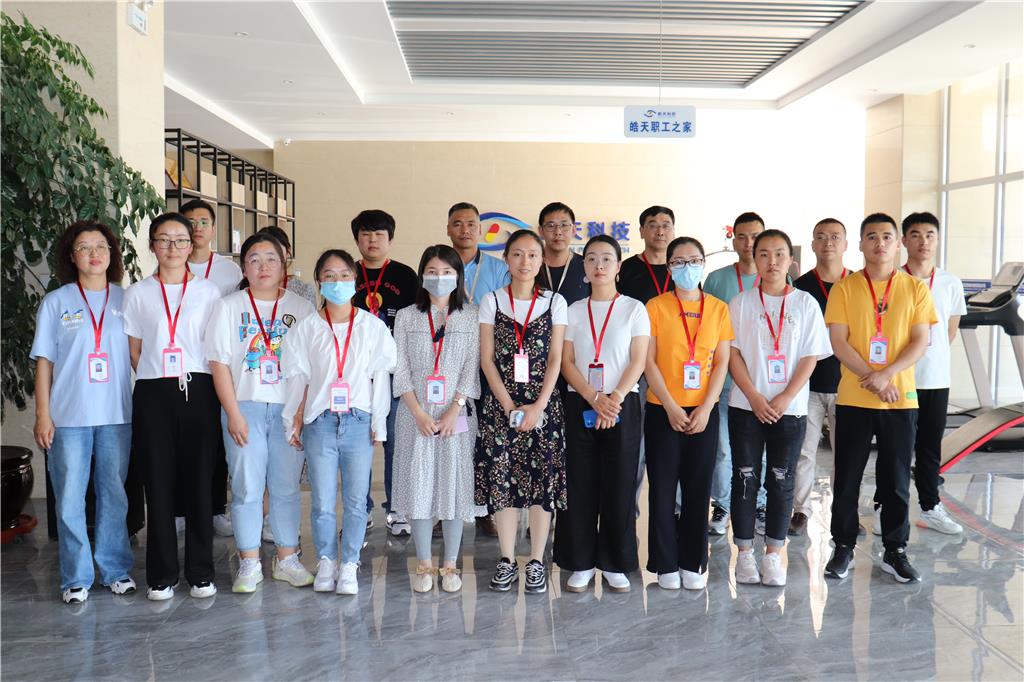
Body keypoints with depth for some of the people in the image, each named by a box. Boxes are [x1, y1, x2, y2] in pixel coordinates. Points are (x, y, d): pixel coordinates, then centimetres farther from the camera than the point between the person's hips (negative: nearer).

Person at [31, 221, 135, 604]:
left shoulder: (127, 300, 7)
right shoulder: (56, 302, 4)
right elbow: (44, 361, 3)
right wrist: (43, 415, -3)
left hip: (117, 415, 1)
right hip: (69, 416, -1)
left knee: (114, 495, 9)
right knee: (70, 499, 2)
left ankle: (115, 569, 21)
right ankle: (76, 577, 14)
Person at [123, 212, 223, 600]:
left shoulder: (208, 291, 8)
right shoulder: (138, 293, 9)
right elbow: (134, 350, 10)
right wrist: (156, 380, 2)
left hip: (198, 392, 0)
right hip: (153, 394, 1)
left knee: (199, 480, 0)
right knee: (159, 482, 2)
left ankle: (201, 572, 11)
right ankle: (161, 575, 14)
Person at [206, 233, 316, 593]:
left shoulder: (301, 307, 8)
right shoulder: (229, 306, 5)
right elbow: (220, 363, 0)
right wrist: (233, 413, -8)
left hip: (288, 410, 1)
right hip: (245, 407, -1)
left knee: (287, 486, 5)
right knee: (247, 486, 2)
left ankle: (287, 559, 17)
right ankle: (249, 564, 12)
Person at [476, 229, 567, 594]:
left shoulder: (554, 302, 5)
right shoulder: (491, 301, 5)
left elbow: (555, 359, 0)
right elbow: (487, 359, 0)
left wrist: (538, 406, -11)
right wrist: (510, 407, -9)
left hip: (543, 403, 0)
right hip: (500, 404, 0)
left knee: (543, 480, 0)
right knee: (502, 478, 0)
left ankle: (536, 561, 11)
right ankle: (507, 561, 13)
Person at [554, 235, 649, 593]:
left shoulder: (634, 309, 4)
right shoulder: (573, 311, 8)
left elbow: (638, 361, -3)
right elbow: (566, 363, 1)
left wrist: (615, 399, -16)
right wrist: (595, 399, -13)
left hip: (622, 405, -1)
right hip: (579, 405, 1)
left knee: (619, 486, 1)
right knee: (579, 484, 2)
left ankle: (614, 564, 13)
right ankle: (581, 563, 13)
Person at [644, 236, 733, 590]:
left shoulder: (718, 308, 6)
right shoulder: (656, 307, -1)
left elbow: (722, 362, 3)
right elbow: (649, 362, -5)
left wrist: (706, 408, -8)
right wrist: (672, 407, -12)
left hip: (704, 411, 2)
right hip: (663, 411, -2)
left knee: (698, 488, 7)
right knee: (663, 488, 2)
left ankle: (693, 563, 19)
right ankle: (665, 564, 14)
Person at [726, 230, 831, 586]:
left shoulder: (805, 304, 3)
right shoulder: (740, 303, 3)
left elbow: (810, 358, -1)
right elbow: (733, 353, -1)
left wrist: (784, 399, -11)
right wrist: (754, 397, -12)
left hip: (790, 407, 0)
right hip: (746, 406, 0)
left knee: (781, 481, 5)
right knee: (745, 478, 4)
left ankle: (773, 553, 16)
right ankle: (744, 552, 15)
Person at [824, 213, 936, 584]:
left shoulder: (915, 288, 3)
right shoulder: (844, 288, 0)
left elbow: (920, 341, -3)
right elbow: (838, 342, -6)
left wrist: (886, 375, -16)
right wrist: (871, 380, -15)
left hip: (901, 399, 1)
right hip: (853, 398, -1)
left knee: (896, 479, 8)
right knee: (847, 477, 6)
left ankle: (895, 550, 21)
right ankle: (843, 547, 19)